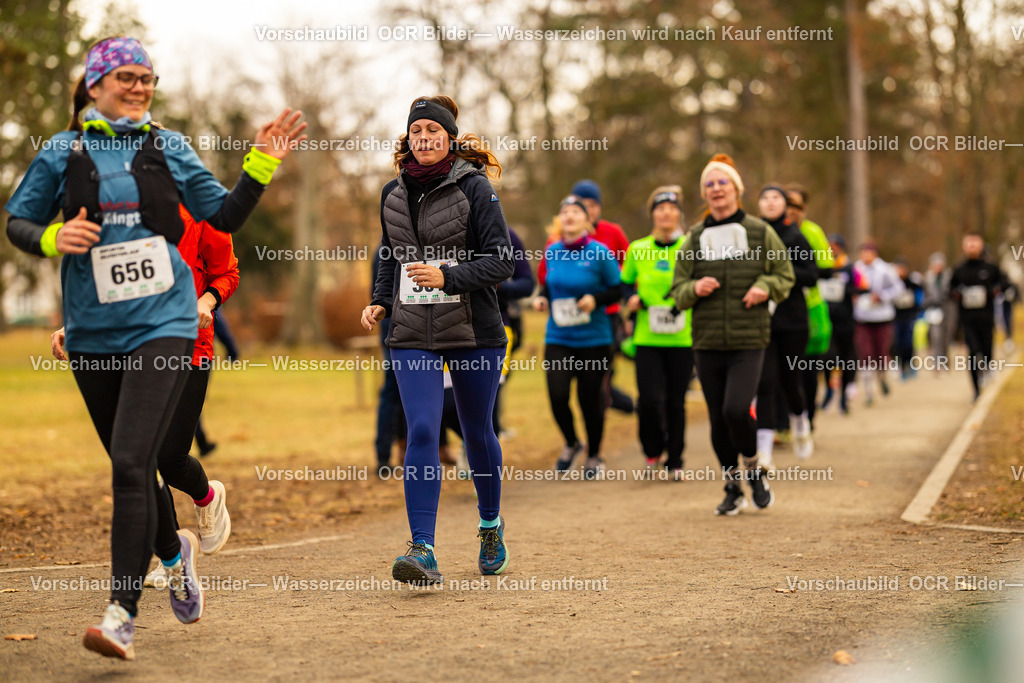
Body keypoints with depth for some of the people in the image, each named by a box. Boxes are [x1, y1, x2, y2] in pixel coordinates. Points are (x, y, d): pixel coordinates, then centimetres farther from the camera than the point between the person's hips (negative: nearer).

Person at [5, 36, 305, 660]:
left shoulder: (169, 148, 8)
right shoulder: (62, 152, 6)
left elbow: (224, 216, 14)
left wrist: (261, 165, 2)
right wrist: (54, 238, -11)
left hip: (163, 324, -2)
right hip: (93, 331, 2)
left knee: (132, 460, -16)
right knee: (131, 467, 13)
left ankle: (122, 614, -17)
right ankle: (174, 548, 43)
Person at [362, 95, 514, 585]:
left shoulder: (474, 187, -6)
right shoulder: (393, 194, 8)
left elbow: (501, 261, -11)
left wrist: (448, 277, -24)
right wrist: (380, 302, 6)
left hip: (473, 331, -2)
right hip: (412, 335, 2)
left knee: (477, 433, 11)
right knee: (421, 433, -12)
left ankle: (490, 525, 36)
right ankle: (422, 550, -16)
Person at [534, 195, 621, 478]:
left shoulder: (600, 253, -8)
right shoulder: (551, 252, 4)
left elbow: (617, 290, -2)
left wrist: (596, 299, -19)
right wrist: (541, 298, -2)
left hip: (594, 338, -3)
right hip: (558, 337, 3)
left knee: (591, 398, 4)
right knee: (557, 396, -10)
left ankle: (594, 456, 26)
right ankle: (571, 443, 20)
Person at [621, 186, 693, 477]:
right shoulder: (637, 250, 4)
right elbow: (625, 284, 16)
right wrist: (632, 300, -3)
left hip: (683, 339, 0)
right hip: (647, 339, 0)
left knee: (676, 402, 2)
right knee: (649, 400, -10)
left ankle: (675, 461, 19)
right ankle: (654, 450, 17)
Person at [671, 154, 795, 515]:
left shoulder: (759, 232, 3)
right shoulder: (695, 238, 8)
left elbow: (786, 275, 11)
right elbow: (678, 290, 11)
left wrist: (765, 287, -10)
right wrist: (694, 288, -12)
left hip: (748, 340, -3)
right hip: (707, 342, 3)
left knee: (736, 410, -17)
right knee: (718, 418, 5)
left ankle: (754, 470, 10)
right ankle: (733, 489, 21)